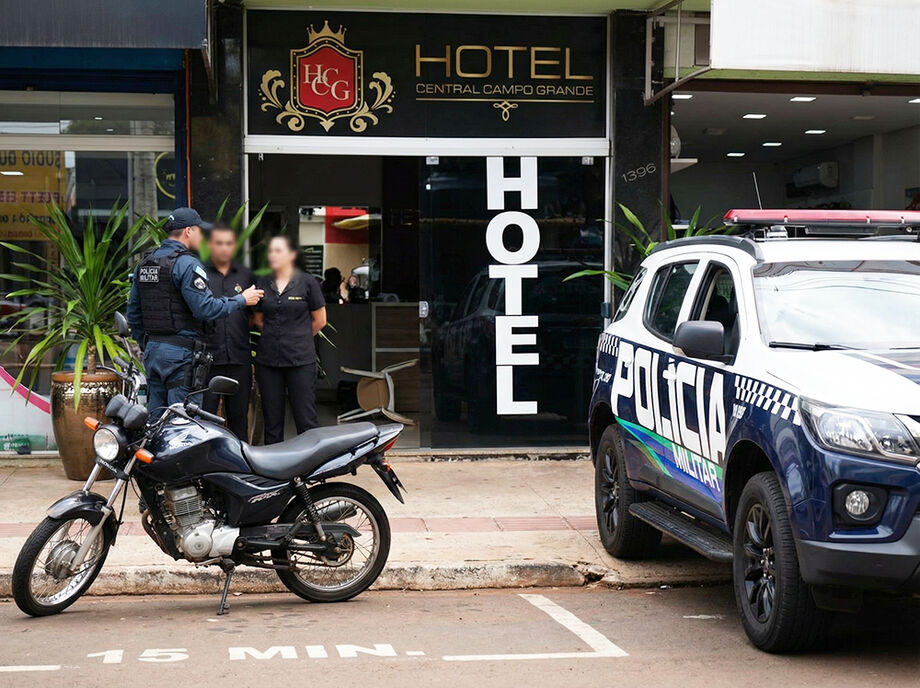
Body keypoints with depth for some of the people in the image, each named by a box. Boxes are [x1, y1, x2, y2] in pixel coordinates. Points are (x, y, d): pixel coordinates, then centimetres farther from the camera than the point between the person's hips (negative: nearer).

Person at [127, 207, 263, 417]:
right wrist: (242, 300, -7)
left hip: (152, 350, 8)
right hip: (181, 353, -8)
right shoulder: (187, 264, -12)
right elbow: (205, 308, -19)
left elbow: (133, 312, 19)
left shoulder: (144, 265, 14)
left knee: (155, 417, 11)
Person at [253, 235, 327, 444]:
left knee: (306, 419, -5)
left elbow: (319, 320, 6)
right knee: (272, 421, 7)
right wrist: (276, 338, 13)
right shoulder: (262, 284, 10)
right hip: (268, 360, 4)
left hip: (301, 360, -4)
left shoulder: (307, 282, 0)